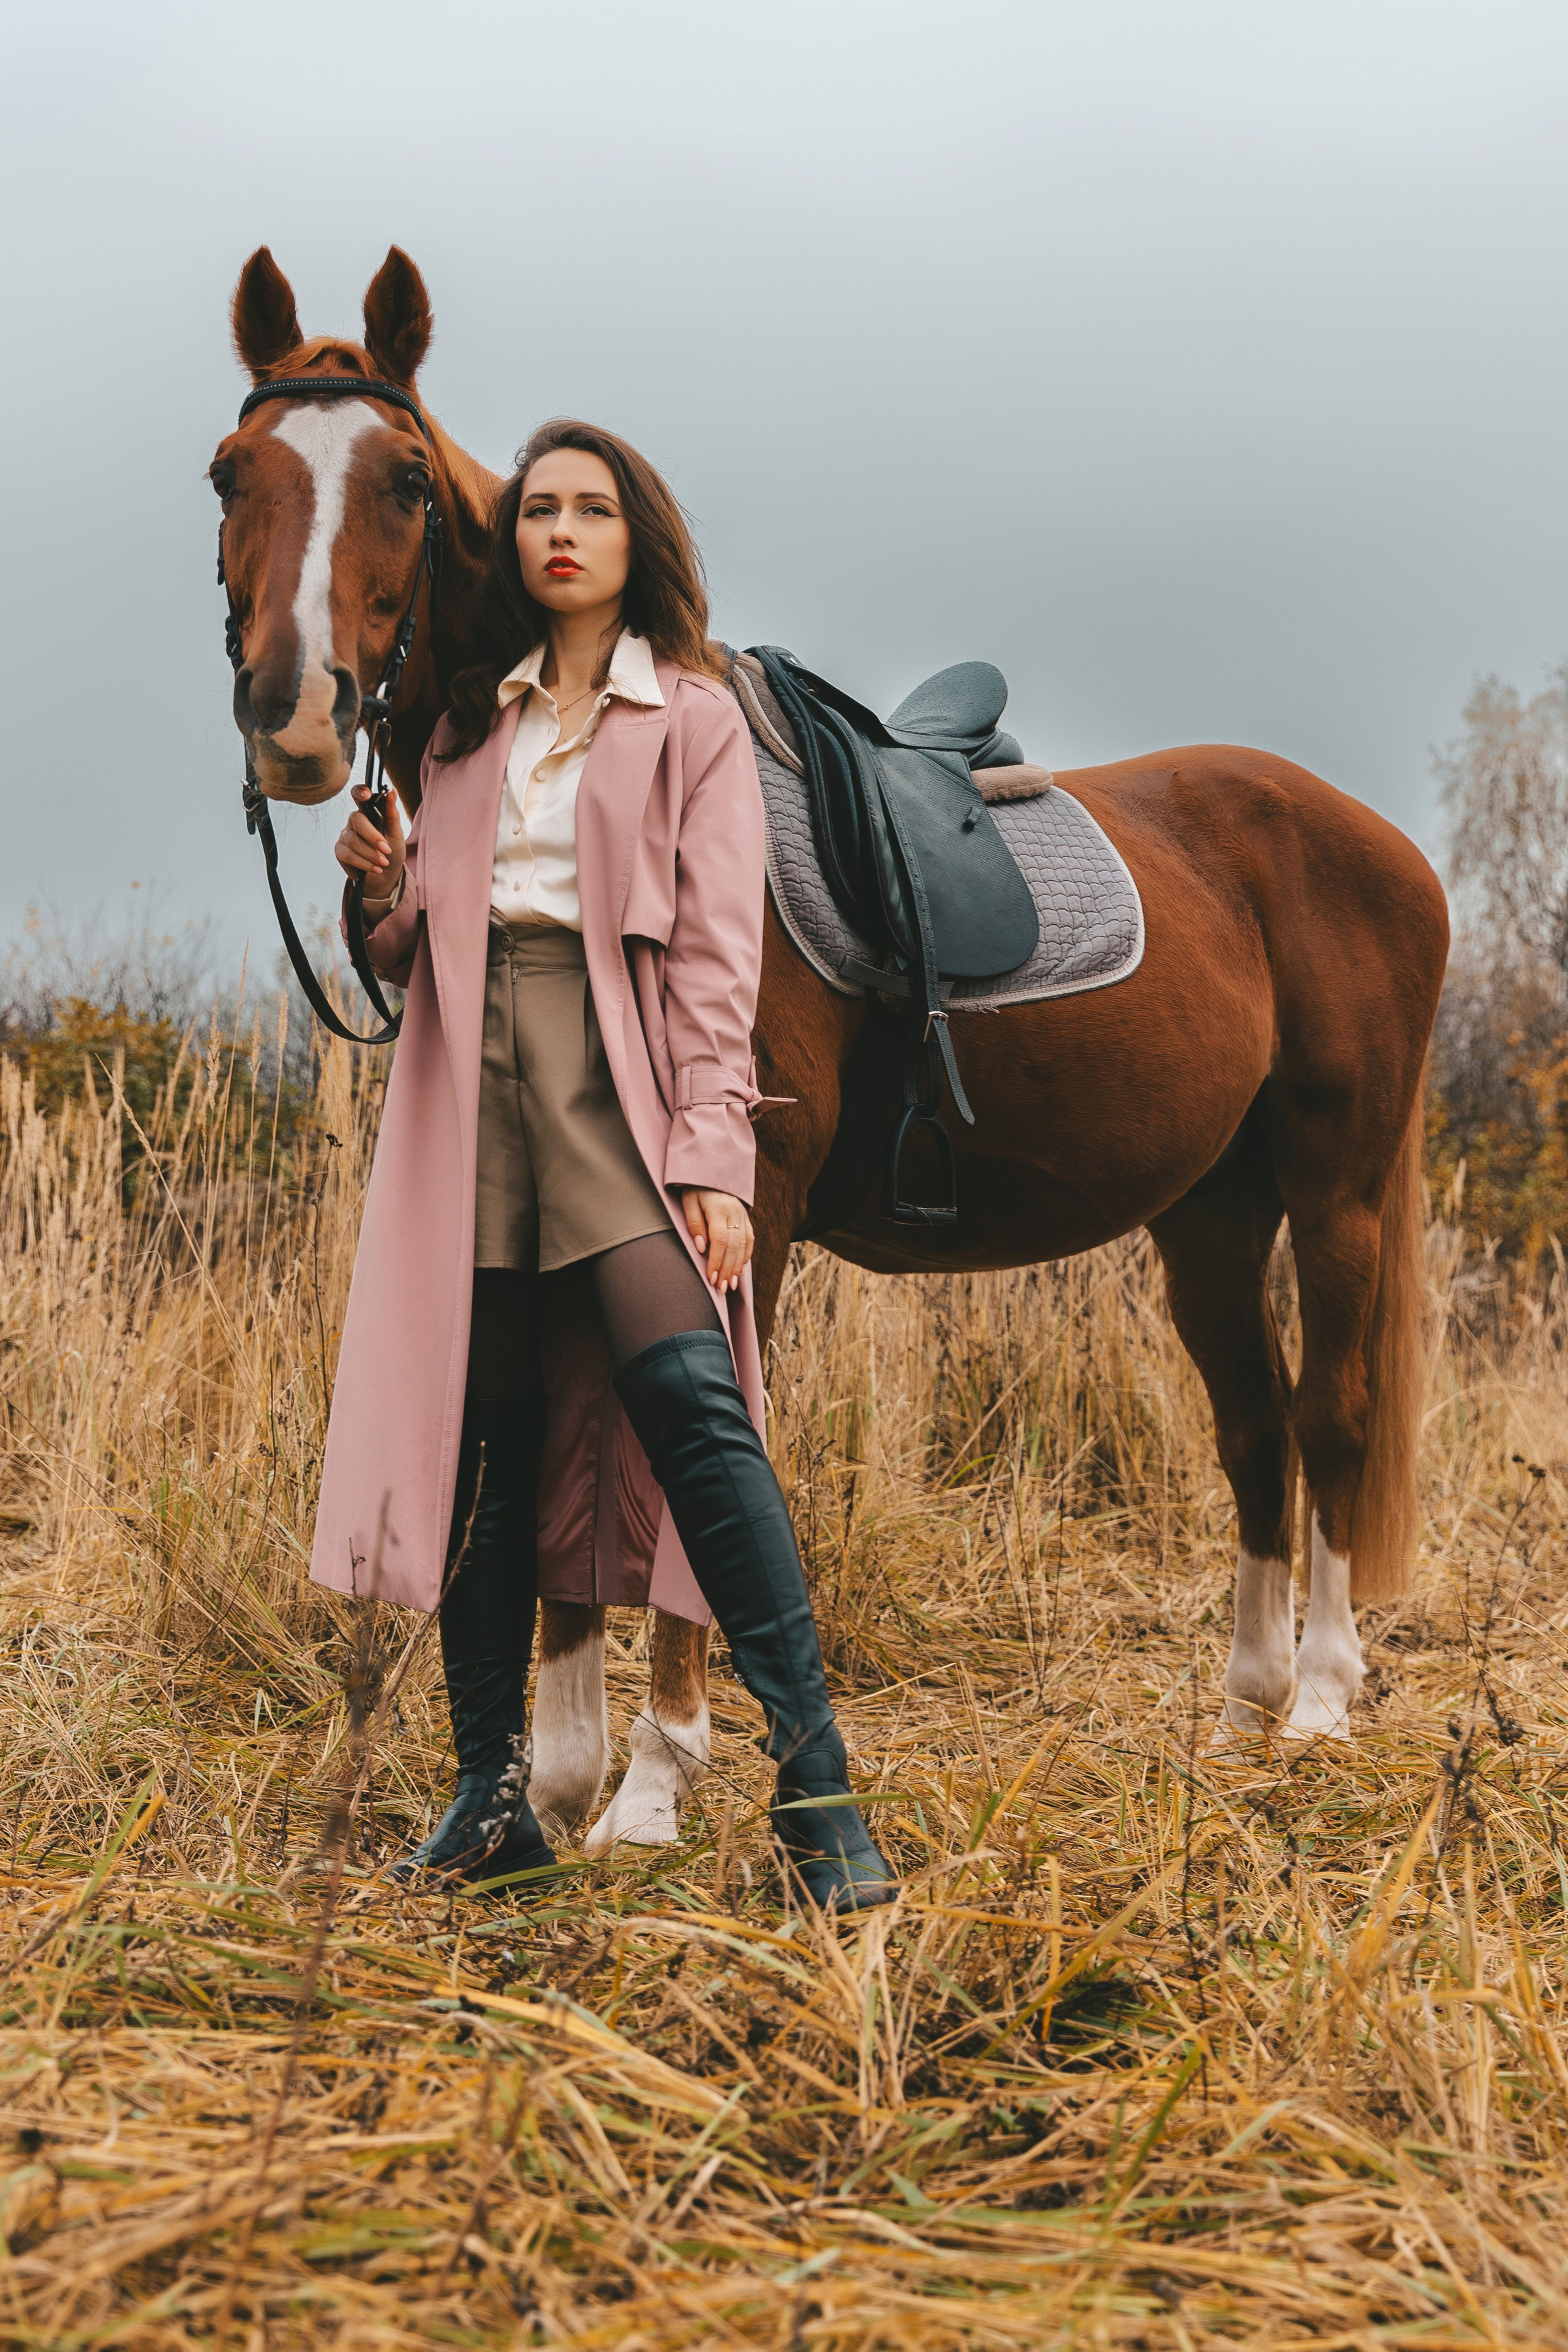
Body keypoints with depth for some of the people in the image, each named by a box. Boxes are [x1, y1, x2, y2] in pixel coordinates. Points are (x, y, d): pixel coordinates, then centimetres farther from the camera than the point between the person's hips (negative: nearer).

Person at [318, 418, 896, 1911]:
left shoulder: (695, 720, 7)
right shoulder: (468, 723, 20)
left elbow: (716, 958, -2)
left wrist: (711, 1164, -12)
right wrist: (384, 890, -1)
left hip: (615, 1083, -4)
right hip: (472, 1081, 4)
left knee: (688, 1397, -20)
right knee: (485, 1438, 3)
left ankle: (813, 1785, -17)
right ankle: (492, 1796, 12)